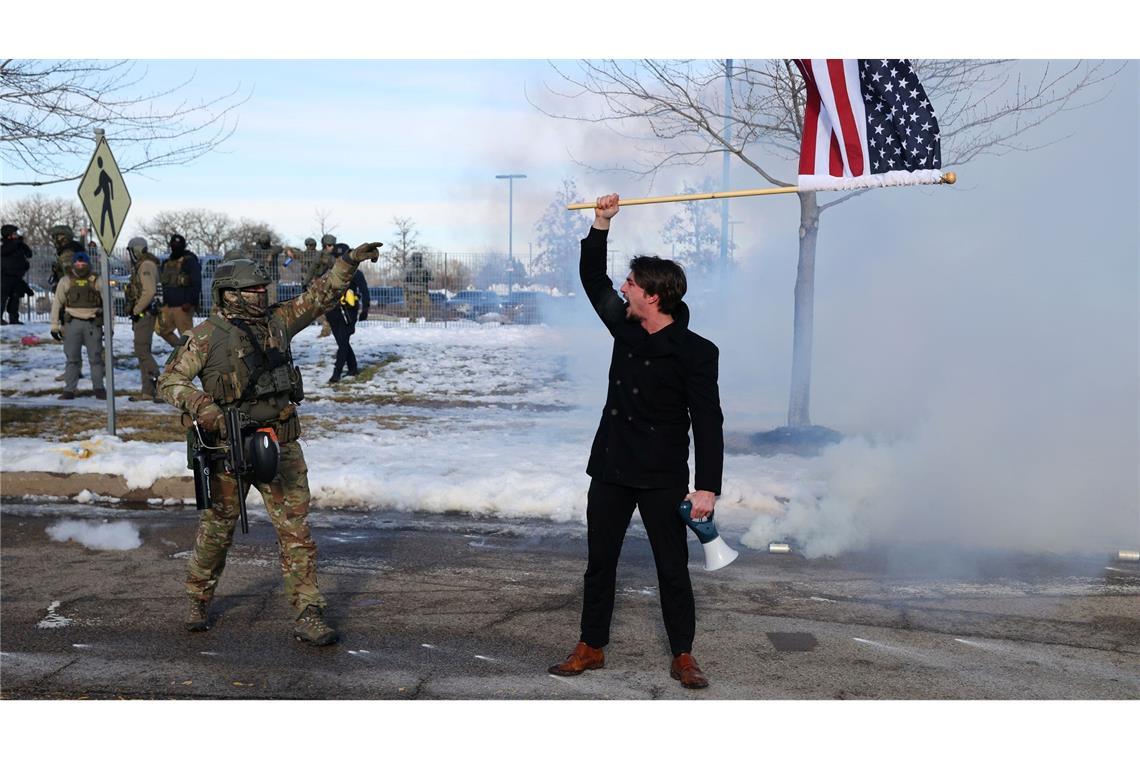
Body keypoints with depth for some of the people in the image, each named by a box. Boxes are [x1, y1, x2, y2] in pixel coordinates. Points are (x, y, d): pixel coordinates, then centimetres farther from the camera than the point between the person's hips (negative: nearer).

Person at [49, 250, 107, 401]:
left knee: (95, 357, 4)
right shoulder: (66, 281, 5)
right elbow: (57, 303, 7)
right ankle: (69, 390, 8)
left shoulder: (96, 281, 4)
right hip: (72, 322, 0)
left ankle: (98, 388, 13)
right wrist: (55, 325, 3)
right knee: (72, 358, 3)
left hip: (93, 323, 0)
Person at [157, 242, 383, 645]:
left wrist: (349, 262, 1)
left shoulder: (277, 320, 8)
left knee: (296, 529, -1)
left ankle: (309, 615, 2)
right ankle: (199, 600, 34)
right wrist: (200, 406, -20)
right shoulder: (207, 336, -4)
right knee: (217, 528, 12)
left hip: (280, 443, 3)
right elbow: (169, 380, -3)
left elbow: (319, 295, 11)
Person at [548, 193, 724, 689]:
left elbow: (708, 423, -14)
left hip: (662, 477, -5)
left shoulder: (694, 352, -14)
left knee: (673, 569, 5)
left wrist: (707, 486, -20)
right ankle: (591, 648, 26)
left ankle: (683, 657, 19)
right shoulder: (625, 328, 2)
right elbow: (593, 280, 14)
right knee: (599, 563, 12)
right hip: (611, 468, 6)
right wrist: (601, 226, 2)